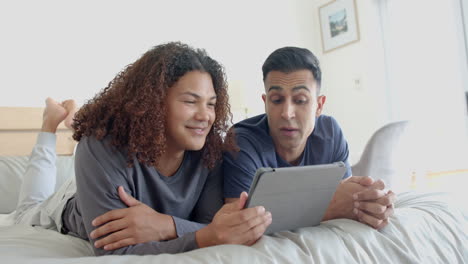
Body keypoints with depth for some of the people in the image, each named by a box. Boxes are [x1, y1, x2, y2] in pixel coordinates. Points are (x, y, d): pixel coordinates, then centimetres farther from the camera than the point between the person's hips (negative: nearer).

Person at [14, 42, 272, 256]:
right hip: (74, 207, -1)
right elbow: (116, 252, -48)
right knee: (28, 214, 31)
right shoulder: (103, 148, -44)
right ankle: (51, 124, 34)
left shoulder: (209, 151, -32)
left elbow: (213, 229, -34)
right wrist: (210, 237, -64)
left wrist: (166, 225, -55)